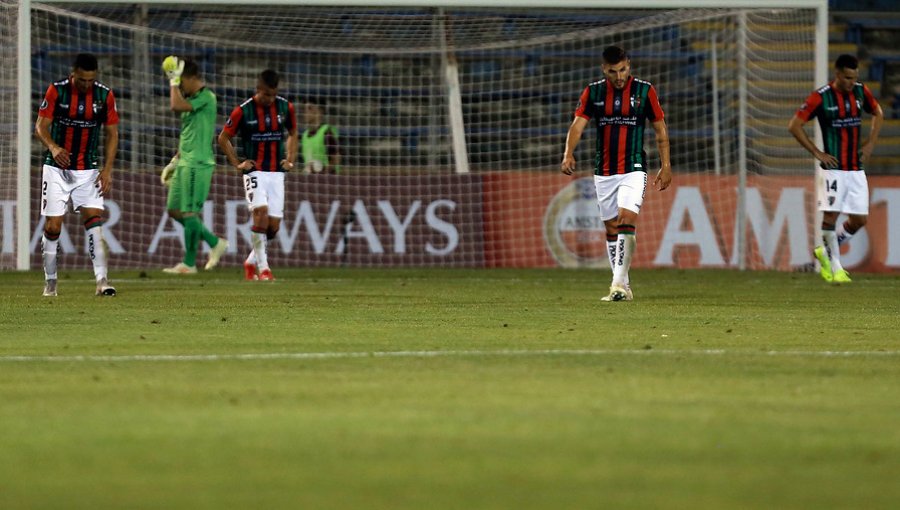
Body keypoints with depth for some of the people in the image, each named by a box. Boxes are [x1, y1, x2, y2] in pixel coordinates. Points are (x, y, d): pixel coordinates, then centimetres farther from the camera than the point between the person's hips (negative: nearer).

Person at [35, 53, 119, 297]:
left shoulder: (105, 95, -3)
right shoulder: (56, 91, -9)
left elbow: (112, 133, 4)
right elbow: (41, 126, -7)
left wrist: (107, 169, -5)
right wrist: (53, 147, -27)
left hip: (88, 170, 1)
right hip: (56, 168, -1)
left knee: (94, 219, -13)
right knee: (52, 226, -3)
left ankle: (102, 280, -17)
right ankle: (50, 282, 12)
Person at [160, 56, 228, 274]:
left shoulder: (206, 97, -11)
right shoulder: (192, 100, 18)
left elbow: (176, 106, -25)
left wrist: (174, 80, -14)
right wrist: (175, 161, 23)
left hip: (197, 164, -10)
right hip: (185, 163, 10)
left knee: (189, 213, -7)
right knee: (175, 211, 11)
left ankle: (189, 263, 0)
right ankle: (215, 243, 20)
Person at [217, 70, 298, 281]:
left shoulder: (286, 107, 2)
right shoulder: (243, 111, -8)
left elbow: (292, 134, 21)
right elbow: (223, 138, 4)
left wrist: (290, 159, 9)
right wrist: (237, 163, -1)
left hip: (277, 173, 4)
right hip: (254, 172, -4)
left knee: (273, 225, 1)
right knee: (261, 214, -23)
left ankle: (251, 262, 23)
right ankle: (262, 267, -16)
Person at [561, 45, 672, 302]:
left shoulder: (645, 91, -1)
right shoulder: (593, 92, 3)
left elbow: (660, 130, 6)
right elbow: (578, 124, -6)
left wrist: (665, 166, 2)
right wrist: (569, 154, -23)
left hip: (634, 169, -3)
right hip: (603, 172, 3)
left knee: (626, 221, -19)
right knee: (611, 229, 6)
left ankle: (619, 284, -21)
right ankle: (622, 287, 15)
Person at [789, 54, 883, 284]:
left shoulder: (861, 92, 4)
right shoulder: (821, 97, -11)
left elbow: (878, 113, 24)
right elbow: (794, 125, -8)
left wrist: (870, 143, 11)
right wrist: (817, 153, -10)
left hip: (856, 168, 5)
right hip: (832, 168, -5)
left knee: (859, 219, 3)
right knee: (831, 215, -9)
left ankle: (825, 252, 23)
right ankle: (835, 266, 2)